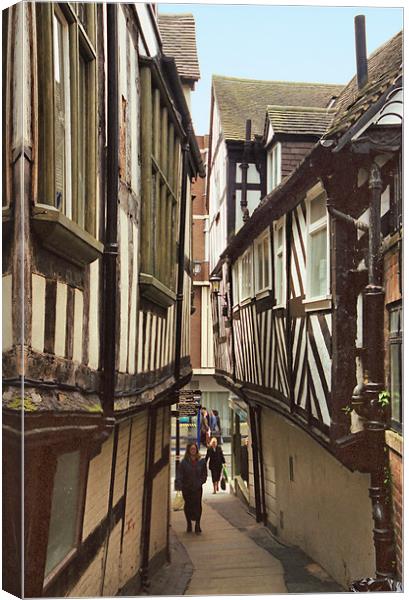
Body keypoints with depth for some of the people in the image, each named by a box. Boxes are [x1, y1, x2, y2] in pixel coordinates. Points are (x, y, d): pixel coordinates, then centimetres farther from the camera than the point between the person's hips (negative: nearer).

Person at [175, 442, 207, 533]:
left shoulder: (201, 461, 2)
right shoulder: (184, 462, -2)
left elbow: (204, 474, 7)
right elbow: (179, 474, -6)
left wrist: (200, 482, -6)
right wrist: (179, 484, -20)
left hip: (197, 488, 0)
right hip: (186, 488, 0)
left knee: (197, 505, -6)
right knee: (188, 505, 8)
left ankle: (197, 524, 3)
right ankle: (189, 524, 22)